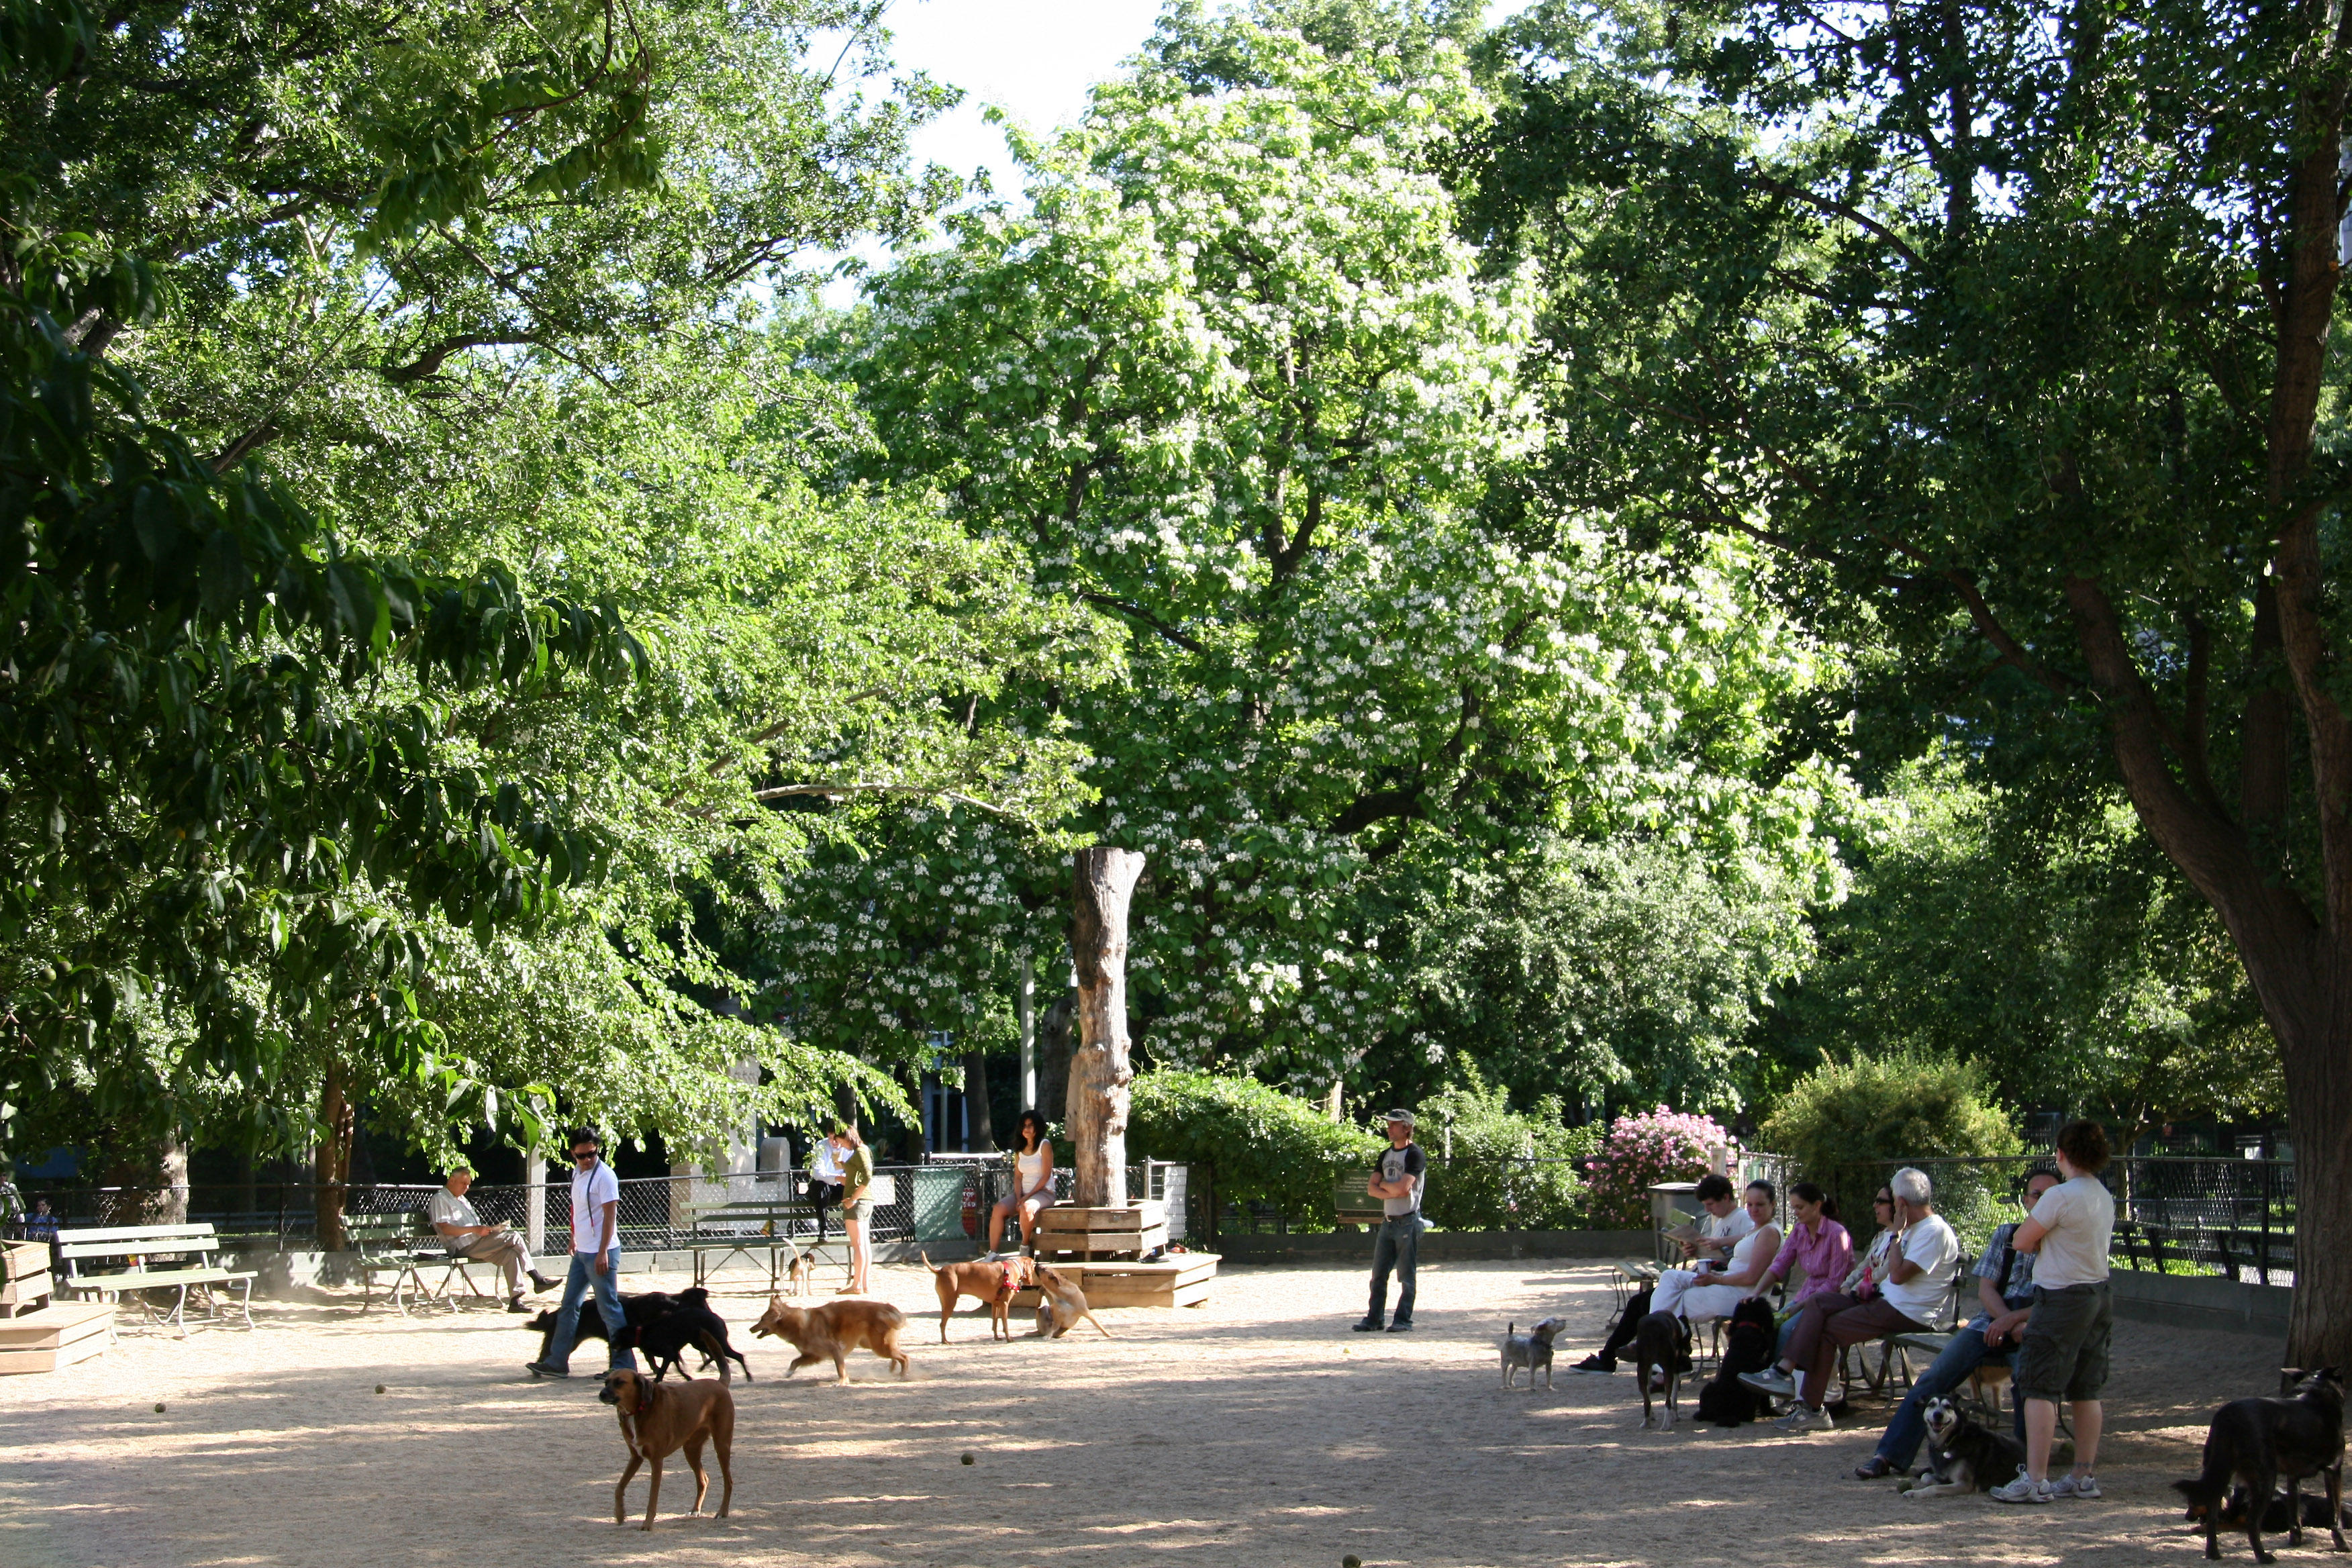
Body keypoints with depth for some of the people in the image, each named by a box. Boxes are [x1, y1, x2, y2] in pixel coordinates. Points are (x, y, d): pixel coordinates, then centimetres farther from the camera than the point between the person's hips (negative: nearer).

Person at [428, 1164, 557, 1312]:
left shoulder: (461, 1199, 30)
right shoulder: (440, 1200, 0)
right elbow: (445, 1228, -14)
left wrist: (489, 1229, 7)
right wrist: (475, 1229, -21)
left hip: (476, 1244, 9)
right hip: (464, 1248, -9)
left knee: (510, 1254, -15)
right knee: (514, 1238, -19)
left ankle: (515, 1301, -17)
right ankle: (537, 1279, -15)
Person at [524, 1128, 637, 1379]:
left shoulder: (605, 1176, -15)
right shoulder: (578, 1172, 10)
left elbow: (610, 1215, -18)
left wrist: (603, 1252, -21)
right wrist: (574, 1238, 27)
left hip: (600, 1254, -9)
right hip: (582, 1252, 9)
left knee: (609, 1309, -4)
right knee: (569, 1307, 13)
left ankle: (625, 1365, 2)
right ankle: (557, 1361, 20)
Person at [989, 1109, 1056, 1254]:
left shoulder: (1045, 1145, -3)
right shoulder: (1020, 1149, 14)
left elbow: (1045, 1177, -9)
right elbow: (1018, 1177, 9)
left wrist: (1028, 1196, -15)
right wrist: (1019, 1198, -9)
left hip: (1043, 1192, -6)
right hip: (1023, 1192, 6)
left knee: (1027, 1208, -38)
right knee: (999, 1209, -22)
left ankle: (1025, 1247, -18)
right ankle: (992, 1253, -26)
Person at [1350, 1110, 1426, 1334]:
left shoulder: (1415, 1155, -8)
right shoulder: (1386, 1155, 15)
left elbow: (1402, 1187, -20)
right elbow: (1371, 1188, 7)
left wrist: (1383, 1184, -3)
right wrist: (1392, 1192, -10)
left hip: (1407, 1222, -8)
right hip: (1388, 1221, 8)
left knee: (1406, 1276, -3)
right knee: (1378, 1275, 7)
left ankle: (1404, 1321, 1)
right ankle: (1373, 1320, 10)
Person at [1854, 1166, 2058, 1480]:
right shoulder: (2006, 1235, 14)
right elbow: (1986, 1288, 7)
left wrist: (2014, 1319, -16)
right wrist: (2010, 1322, -10)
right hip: (1990, 1322, 3)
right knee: (1933, 1379, -14)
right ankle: (1890, 1455, -14)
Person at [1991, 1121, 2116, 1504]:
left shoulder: (2060, 1196, -17)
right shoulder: (2105, 1197, 9)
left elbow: (2022, 1242, -11)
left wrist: (2037, 1239, 8)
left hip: (2062, 1297, -9)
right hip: (2099, 1296, 9)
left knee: (2040, 1389, -5)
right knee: (2085, 1391, 12)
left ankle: (2035, 1480, -8)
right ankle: (2084, 1476, 16)